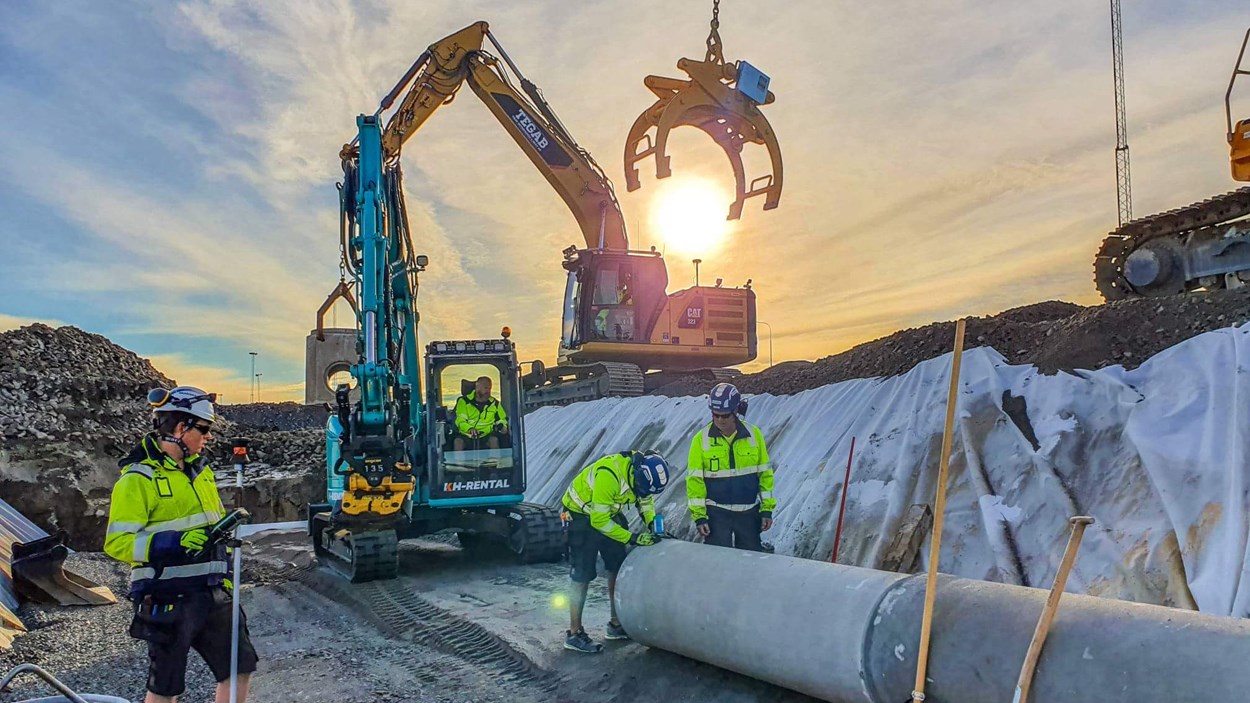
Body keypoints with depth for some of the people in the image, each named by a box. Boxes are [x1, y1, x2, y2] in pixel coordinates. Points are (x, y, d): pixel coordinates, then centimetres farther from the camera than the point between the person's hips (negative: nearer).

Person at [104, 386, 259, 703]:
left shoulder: (201, 470, 13)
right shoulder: (139, 478, -11)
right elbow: (118, 543, -17)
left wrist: (224, 571, 16)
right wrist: (173, 542, -29)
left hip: (211, 595, 7)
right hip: (168, 600, -7)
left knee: (240, 667, 7)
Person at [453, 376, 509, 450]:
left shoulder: (494, 403, 13)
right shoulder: (464, 401, 4)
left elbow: (502, 419, 25)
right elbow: (460, 421, -7)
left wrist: (501, 425, -1)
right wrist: (470, 429, -29)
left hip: (485, 435, 1)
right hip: (466, 435, -1)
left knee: (494, 439, -29)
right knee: (458, 441, -30)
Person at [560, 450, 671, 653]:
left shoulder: (643, 470, -15)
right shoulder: (608, 475, -38)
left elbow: (645, 499, 7)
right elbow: (599, 521, -32)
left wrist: (652, 523, -11)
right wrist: (632, 538, -28)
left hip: (609, 513, 8)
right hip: (582, 516, -8)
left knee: (618, 568, 9)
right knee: (582, 576, -8)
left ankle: (616, 625, 20)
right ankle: (574, 634, 0)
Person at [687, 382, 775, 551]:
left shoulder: (754, 434, -3)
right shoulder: (701, 439, -7)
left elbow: (765, 473, 2)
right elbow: (695, 479, -5)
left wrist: (767, 509, 0)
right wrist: (699, 515, -9)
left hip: (749, 512, 2)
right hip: (716, 513, -2)